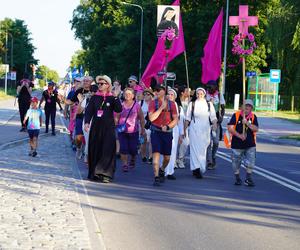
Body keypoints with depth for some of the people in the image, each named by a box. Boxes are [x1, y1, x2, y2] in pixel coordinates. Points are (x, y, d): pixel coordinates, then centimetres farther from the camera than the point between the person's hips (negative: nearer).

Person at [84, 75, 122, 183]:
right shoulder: (94, 97, 8)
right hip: (96, 127, 3)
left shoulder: (112, 98, 1)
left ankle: (105, 174, -7)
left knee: (107, 150, -8)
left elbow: (119, 110, -13)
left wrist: (116, 97, -21)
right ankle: (94, 173, 14)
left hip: (108, 127, -3)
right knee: (94, 150, 5)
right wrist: (87, 122, -10)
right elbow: (89, 110, 4)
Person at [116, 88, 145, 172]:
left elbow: (141, 118, 3)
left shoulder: (136, 105, -2)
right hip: (122, 131, 1)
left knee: (133, 149, 3)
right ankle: (125, 164, 3)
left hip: (133, 131, -1)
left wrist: (143, 130, 3)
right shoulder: (121, 105, 1)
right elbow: (116, 117, 7)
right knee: (123, 148, -8)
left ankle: (132, 160, 34)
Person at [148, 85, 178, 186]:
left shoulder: (171, 104, 4)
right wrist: (161, 107, -15)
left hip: (167, 132, 2)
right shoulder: (153, 103, 0)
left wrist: (167, 126, -12)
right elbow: (151, 118, -11)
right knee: (156, 154, -14)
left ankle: (161, 170, 39)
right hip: (156, 131, -2)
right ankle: (156, 178, -14)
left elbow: (175, 119, 4)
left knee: (167, 157, 9)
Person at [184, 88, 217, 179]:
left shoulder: (209, 104, 8)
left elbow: (213, 117, 1)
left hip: (205, 130, 2)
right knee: (195, 148, -9)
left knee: (202, 149, 4)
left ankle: (197, 169, 14)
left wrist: (214, 124, -17)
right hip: (194, 129, -2)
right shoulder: (192, 104, 6)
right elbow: (188, 118, 8)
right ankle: (196, 168, -12)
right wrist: (185, 129, 6)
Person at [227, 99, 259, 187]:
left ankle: (248, 179, 11)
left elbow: (256, 129, -8)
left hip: (250, 145, 1)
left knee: (250, 163, -3)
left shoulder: (253, 117, 3)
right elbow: (230, 128, -9)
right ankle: (237, 178, 25)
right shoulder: (236, 115, -4)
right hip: (237, 144, -1)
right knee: (236, 163, 8)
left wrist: (247, 123, -20)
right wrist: (239, 135, -18)